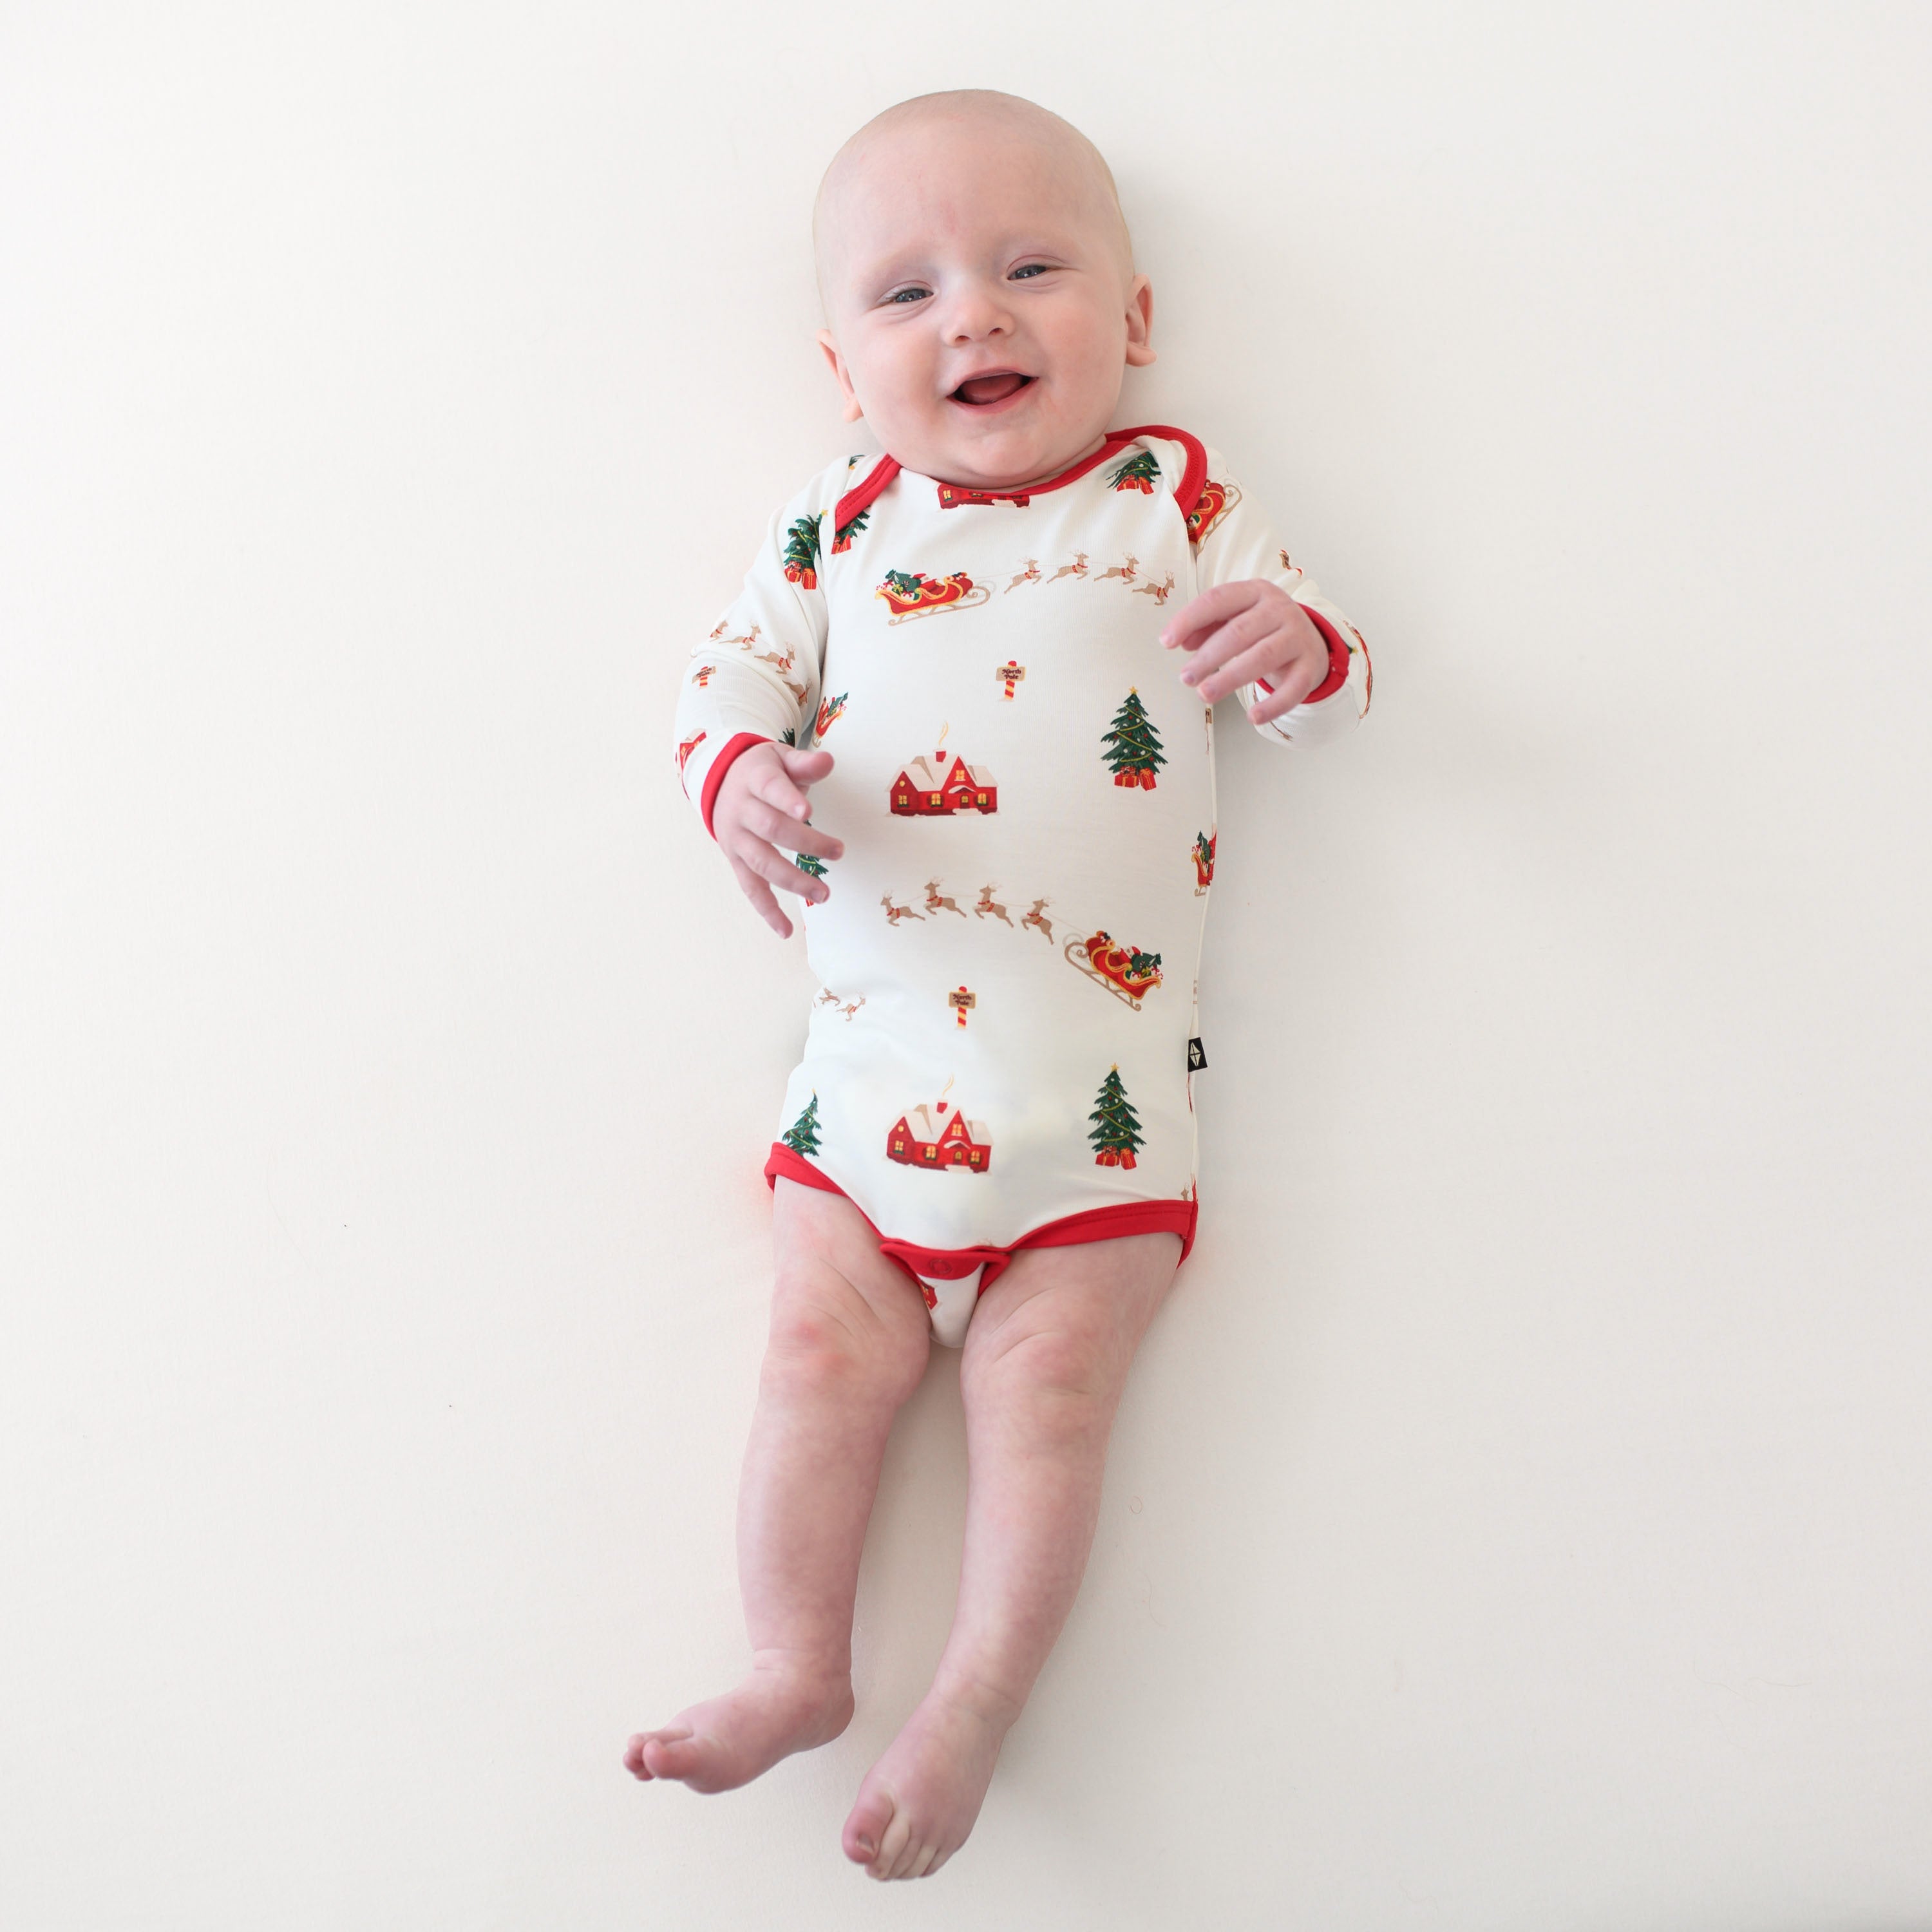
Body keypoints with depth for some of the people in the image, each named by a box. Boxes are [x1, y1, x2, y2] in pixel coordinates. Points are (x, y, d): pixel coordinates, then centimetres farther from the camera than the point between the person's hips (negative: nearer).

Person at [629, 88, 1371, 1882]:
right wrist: (739, 776, -15)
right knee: (824, 1352, 0)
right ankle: (796, 1666, 11)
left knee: (1048, 1386, -3)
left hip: (1096, 1070, -2)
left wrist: (1289, 648, -21)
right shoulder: (839, 522, 9)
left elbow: (1327, 681, 4)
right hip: (874, 1048, 2)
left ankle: (974, 1702, 5)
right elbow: (734, 675, 9)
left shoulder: (1172, 499, 5)